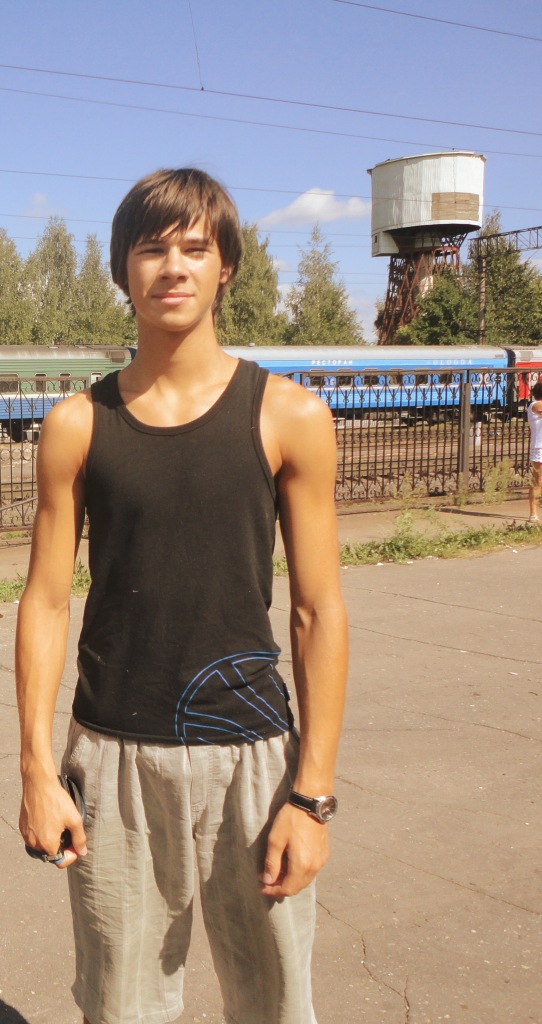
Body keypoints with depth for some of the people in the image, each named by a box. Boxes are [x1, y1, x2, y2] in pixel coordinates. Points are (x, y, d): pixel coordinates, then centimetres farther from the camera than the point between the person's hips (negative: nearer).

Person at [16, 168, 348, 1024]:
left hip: (248, 753, -1)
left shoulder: (289, 417, -4)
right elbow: (46, 601, 3)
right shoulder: (77, 424, 1)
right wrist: (36, 768, -2)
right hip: (112, 758, 1)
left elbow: (318, 613, -4)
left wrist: (312, 793, -7)